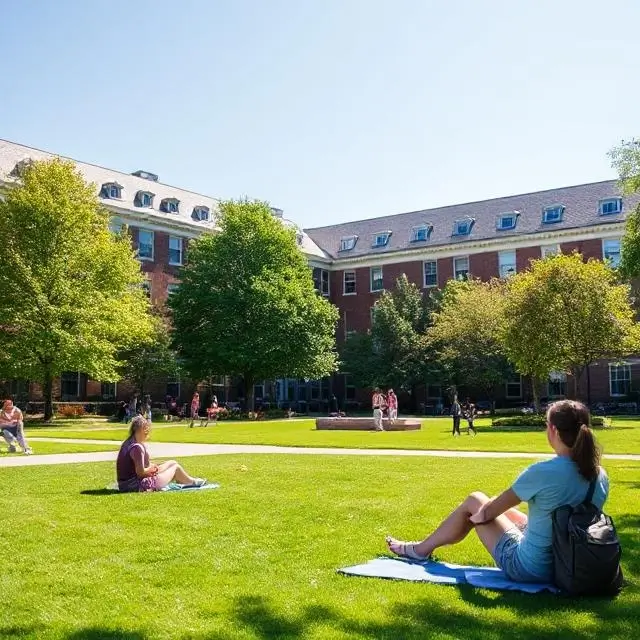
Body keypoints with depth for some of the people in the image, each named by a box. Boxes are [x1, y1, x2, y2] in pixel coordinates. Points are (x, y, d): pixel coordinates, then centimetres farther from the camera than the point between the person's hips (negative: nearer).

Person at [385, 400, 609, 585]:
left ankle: (421, 550, 34)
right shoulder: (600, 477, -7)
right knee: (499, 508, 26)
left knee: (475, 501, 14)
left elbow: (491, 510, -12)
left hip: (530, 569, -6)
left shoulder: (543, 472, -25)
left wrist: (478, 515, 12)